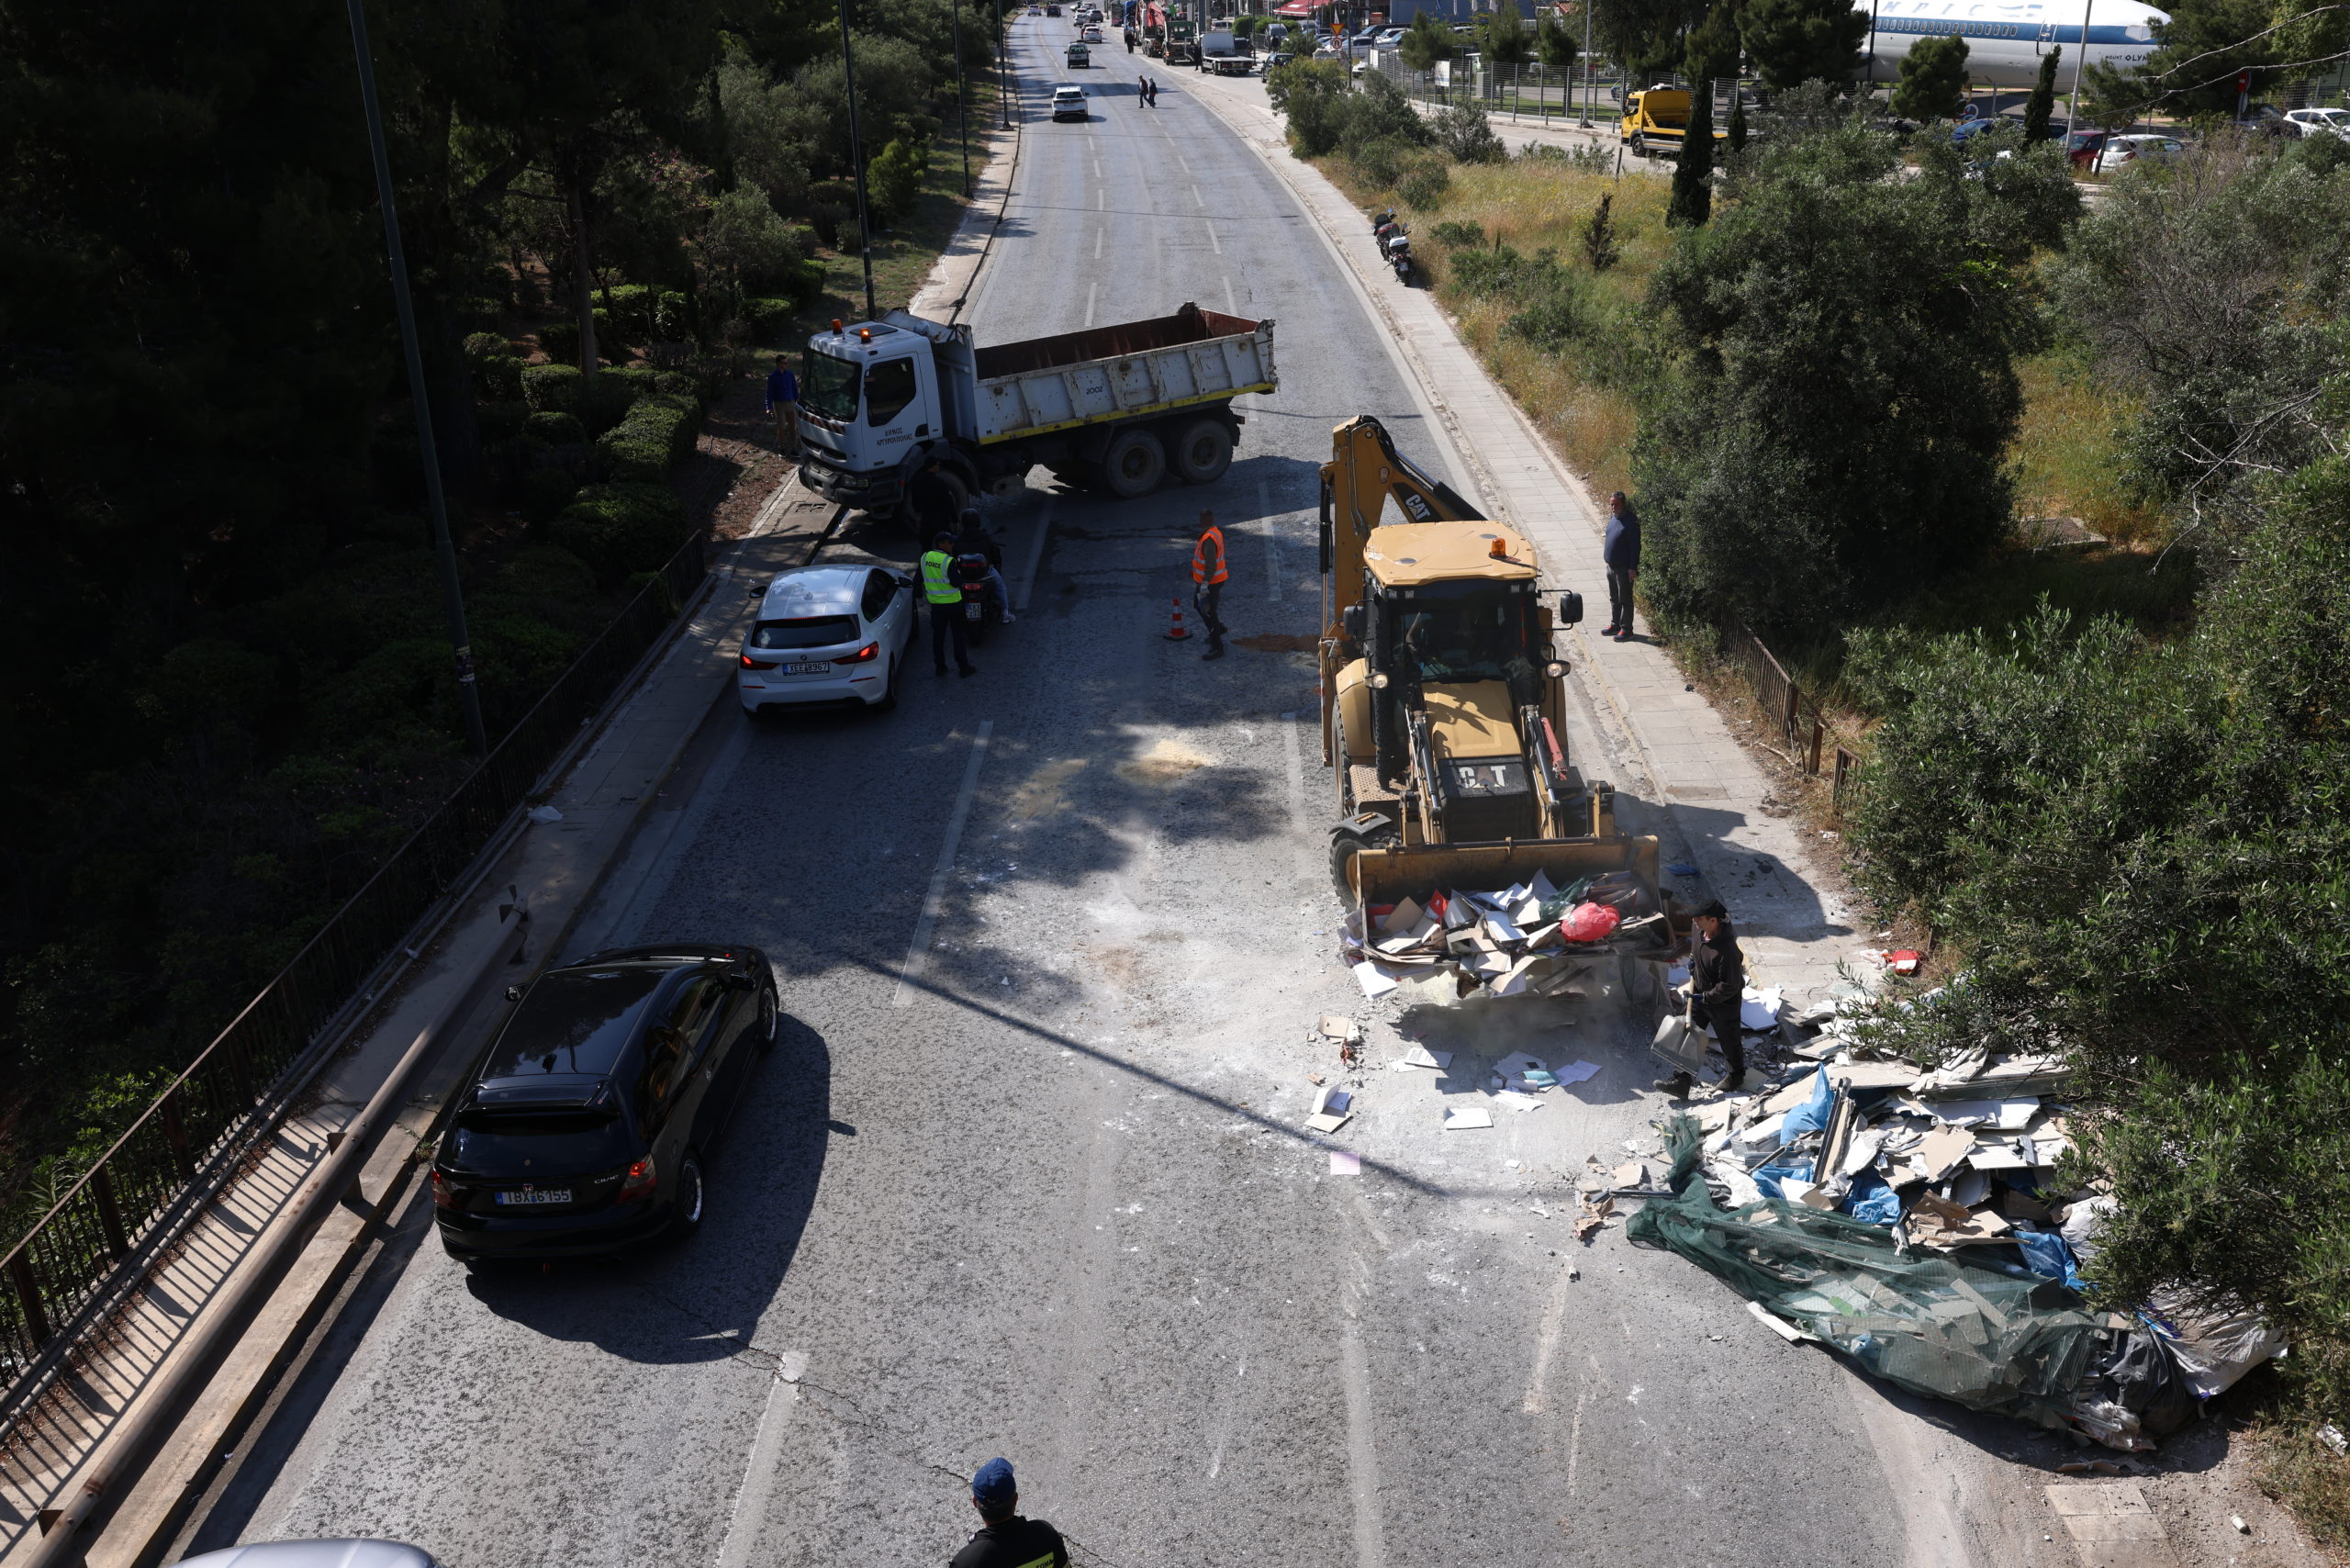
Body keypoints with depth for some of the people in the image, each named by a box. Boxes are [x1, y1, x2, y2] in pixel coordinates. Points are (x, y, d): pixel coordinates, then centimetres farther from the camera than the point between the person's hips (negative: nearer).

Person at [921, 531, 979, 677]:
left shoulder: (925, 557, -3)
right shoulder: (949, 561, -20)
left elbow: (921, 579, 6)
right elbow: (955, 582, -19)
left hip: (935, 603, 5)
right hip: (952, 603, -5)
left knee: (938, 635, 14)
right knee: (959, 635, 6)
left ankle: (939, 666, 20)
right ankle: (963, 667, 10)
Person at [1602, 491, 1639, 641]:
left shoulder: (1630, 521, -19)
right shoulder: (1613, 517, 7)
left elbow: (1635, 546, -19)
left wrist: (1633, 568, -20)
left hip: (1624, 568, -9)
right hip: (1611, 566, 9)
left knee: (1625, 600, 1)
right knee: (1614, 599, 19)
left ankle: (1626, 630, 8)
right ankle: (1615, 625, 31)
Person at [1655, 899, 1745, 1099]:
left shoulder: (1727, 949, -35)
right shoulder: (1702, 934, -8)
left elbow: (1729, 987, -29)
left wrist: (1705, 998, -23)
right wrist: (1693, 960, -1)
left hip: (1723, 1003, -8)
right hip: (1700, 997, 8)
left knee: (1729, 1039, 16)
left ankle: (1737, 1075, 42)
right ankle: (1681, 1081, 16)